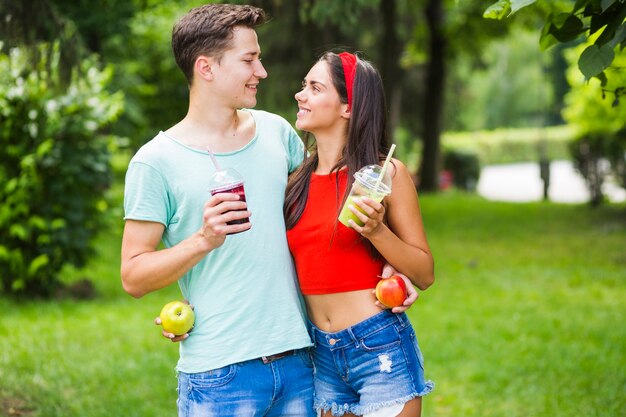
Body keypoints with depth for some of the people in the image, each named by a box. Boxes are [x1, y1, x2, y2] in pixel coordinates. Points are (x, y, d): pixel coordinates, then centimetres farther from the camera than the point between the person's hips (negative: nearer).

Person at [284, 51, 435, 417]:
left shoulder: (385, 173, -7)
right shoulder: (298, 180, 6)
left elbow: (425, 274, -5)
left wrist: (376, 231, -20)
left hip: (380, 347, -5)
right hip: (322, 354, 5)